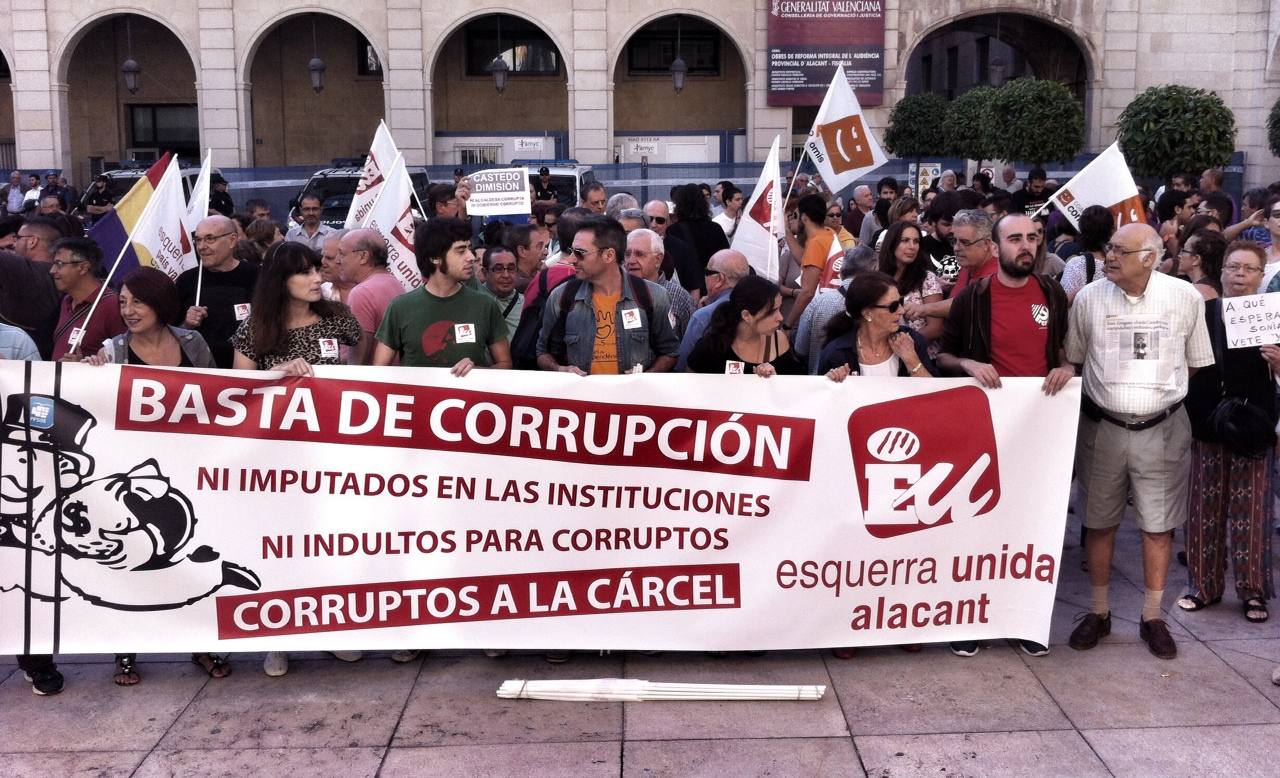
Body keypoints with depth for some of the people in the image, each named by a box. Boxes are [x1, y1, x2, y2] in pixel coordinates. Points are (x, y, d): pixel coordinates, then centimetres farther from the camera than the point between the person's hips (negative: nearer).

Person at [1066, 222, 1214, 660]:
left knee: (1158, 525, 6)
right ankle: (1099, 612, 22)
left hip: (1162, 428, 0)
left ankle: (1152, 617, 20)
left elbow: (1196, 362, 7)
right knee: (1099, 522, 9)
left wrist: (1163, 390, 6)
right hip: (1102, 427, 1)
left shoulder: (1185, 298, -6)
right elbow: (1072, 359, 6)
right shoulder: (1089, 298, -5)